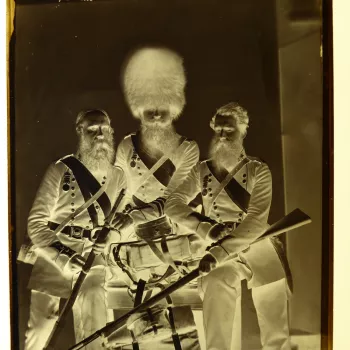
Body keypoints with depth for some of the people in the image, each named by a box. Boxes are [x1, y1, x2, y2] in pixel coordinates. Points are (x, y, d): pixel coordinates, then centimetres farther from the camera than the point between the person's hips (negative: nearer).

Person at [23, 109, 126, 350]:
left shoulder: (118, 177, 1)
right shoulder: (60, 170, -9)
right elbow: (36, 224, -11)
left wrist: (109, 236, -12)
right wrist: (62, 256, -22)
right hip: (53, 260, -2)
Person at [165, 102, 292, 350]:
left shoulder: (258, 170, -7)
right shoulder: (202, 171, 1)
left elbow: (257, 221, -17)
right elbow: (172, 204, -4)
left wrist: (219, 253, -27)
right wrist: (204, 228, -20)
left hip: (260, 249, -1)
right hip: (222, 254, 2)